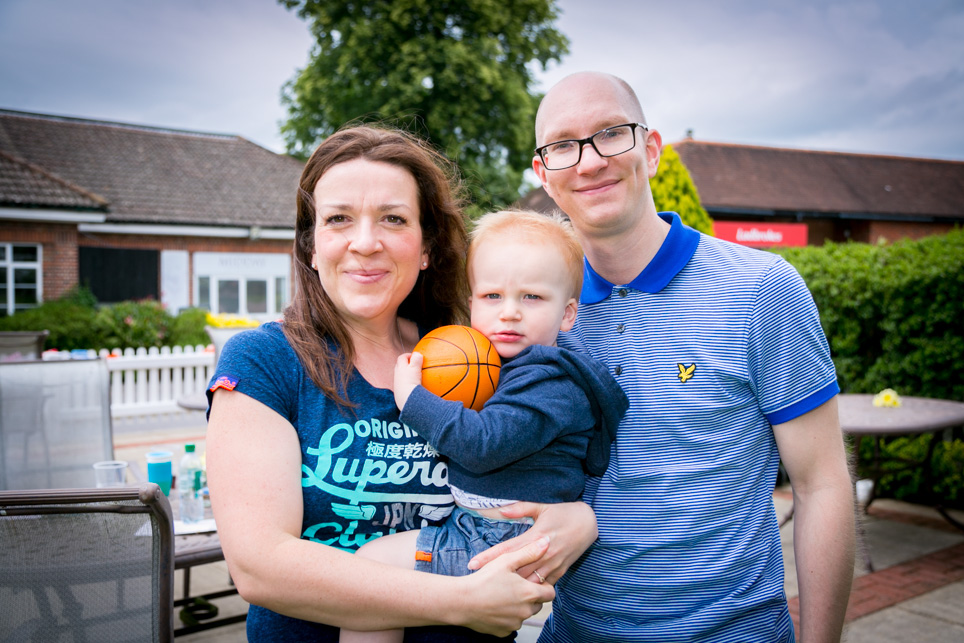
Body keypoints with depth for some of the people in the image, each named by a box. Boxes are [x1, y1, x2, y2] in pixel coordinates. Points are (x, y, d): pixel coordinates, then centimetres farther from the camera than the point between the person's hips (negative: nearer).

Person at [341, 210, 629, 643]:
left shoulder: (551, 383, -19)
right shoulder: (506, 369, 12)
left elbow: (482, 444, -27)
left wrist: (411, 396, -18)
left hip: (502, 543, -10)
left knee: (372, 562, -9)